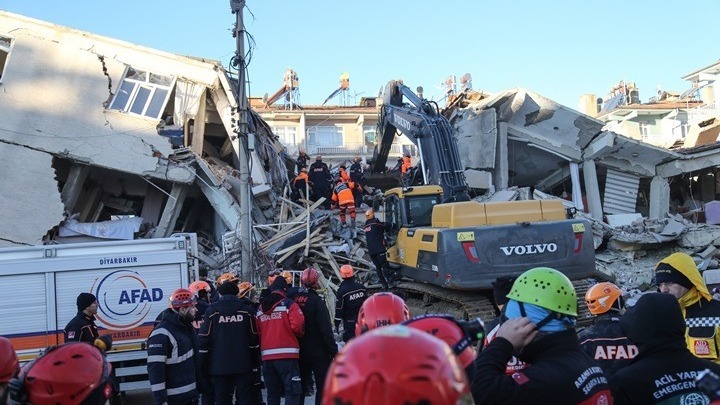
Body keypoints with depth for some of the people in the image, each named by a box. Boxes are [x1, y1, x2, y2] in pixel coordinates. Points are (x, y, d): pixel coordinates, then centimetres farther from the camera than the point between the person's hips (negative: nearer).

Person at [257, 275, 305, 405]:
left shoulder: (260, 308, 12)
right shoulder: (289, 304, -5)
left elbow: (257, 332, 9)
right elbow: (297, 326, -15)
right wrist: (299, 334, 5)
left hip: (267, 356, 6)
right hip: (287, 355, -6)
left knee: (272, 392, 13)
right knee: (293, 390, -5)